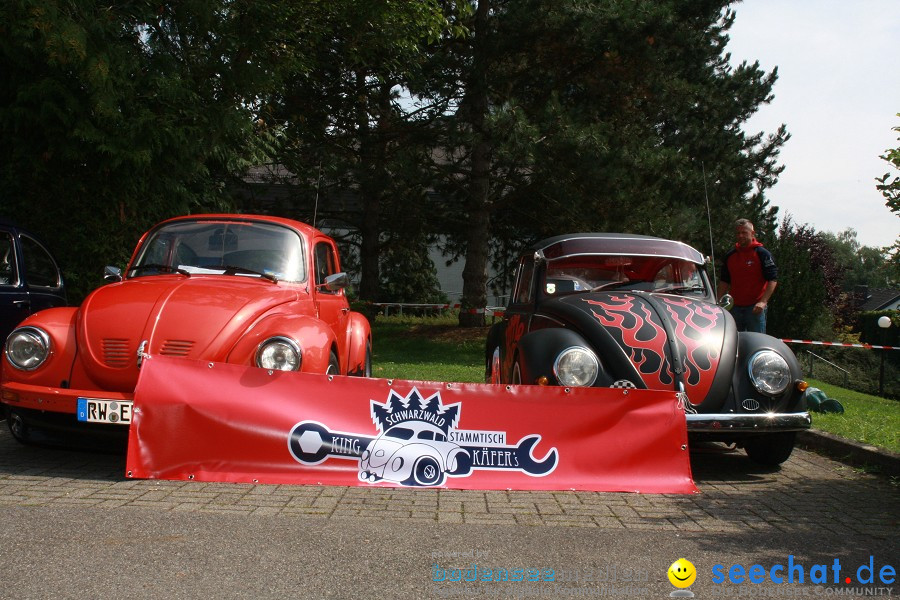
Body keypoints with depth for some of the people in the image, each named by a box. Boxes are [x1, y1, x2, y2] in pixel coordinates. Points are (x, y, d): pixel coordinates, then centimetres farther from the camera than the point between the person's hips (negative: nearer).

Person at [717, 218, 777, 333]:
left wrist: (763, 302, -21)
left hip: (755, 308, -5)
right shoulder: (730, 255, 13)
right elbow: (724, 281, 19)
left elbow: (773, 280, -9)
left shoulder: (762, 254, -3)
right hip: (735, 307, 5)